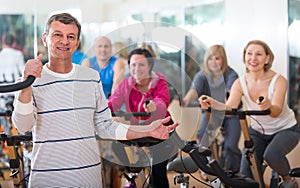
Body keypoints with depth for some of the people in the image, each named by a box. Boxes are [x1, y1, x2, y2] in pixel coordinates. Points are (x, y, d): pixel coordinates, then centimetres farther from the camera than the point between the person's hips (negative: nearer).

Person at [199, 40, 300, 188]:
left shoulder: (278, 81, -24)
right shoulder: (240, 83, -14)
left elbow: (276, 111, -37)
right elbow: (229, 108, -29)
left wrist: (268, 106, -62)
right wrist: (212, 103, -50)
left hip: (285, 129, -3)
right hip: (258, 130, 3)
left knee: (271, 155, -34)